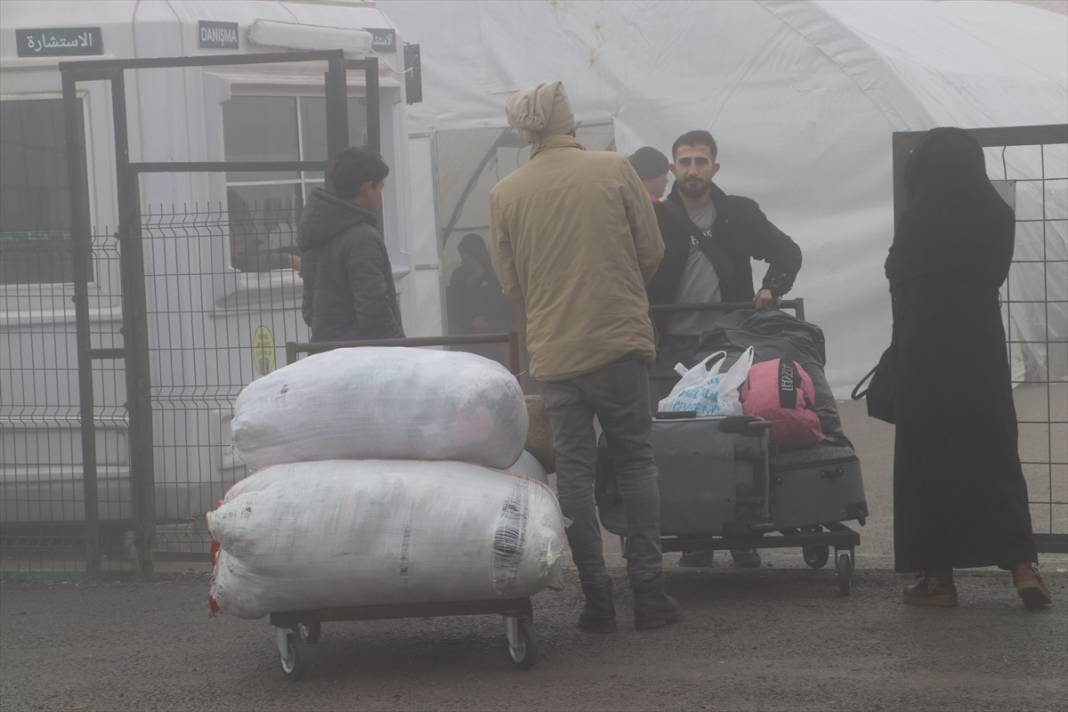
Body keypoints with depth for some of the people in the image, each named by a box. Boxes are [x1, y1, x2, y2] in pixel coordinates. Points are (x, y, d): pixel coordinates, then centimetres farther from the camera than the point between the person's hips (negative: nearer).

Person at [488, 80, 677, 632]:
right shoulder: (614, 170, -4)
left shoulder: (505, 194, 0)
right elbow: (651, 251, 1)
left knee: (574, 469, 7)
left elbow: (509, 282, 7)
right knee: (635, 461, 8)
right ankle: (648, 590, 6)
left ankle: (596, 596, 5)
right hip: (619, 338, -1)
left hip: (553, 350, 1)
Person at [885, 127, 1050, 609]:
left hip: (927, 346, -4)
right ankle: (1022, 564, -1)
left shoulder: (918, 220, -12)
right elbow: (994, 274, 11)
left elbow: (899, 280, 0)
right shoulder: (999, 216, -1)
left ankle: (938, 574, 4)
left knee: (930, 455, 4)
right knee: (993, 450, 9)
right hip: (981, 341, 4)